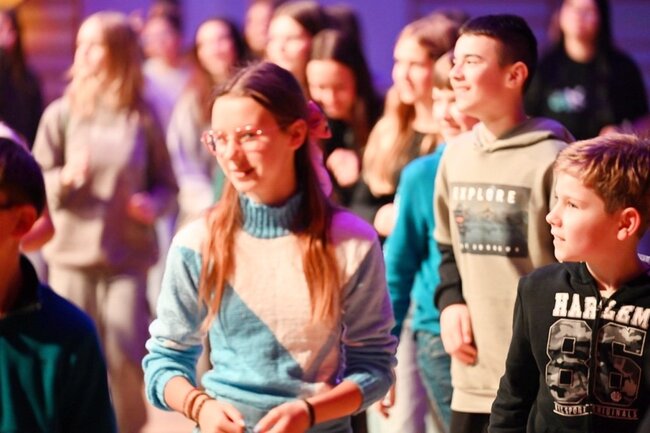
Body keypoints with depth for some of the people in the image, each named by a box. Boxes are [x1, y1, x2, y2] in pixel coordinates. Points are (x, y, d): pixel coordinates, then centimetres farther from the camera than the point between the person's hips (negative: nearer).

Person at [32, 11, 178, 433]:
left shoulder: (143, 118, 0)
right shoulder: (62, 113, 1)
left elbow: (166, 184, 7)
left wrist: (153, 204, -14)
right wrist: (65, 178, -18)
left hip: (128, 256, -1)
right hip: (72, 254, 1)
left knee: (126, 356, -7)